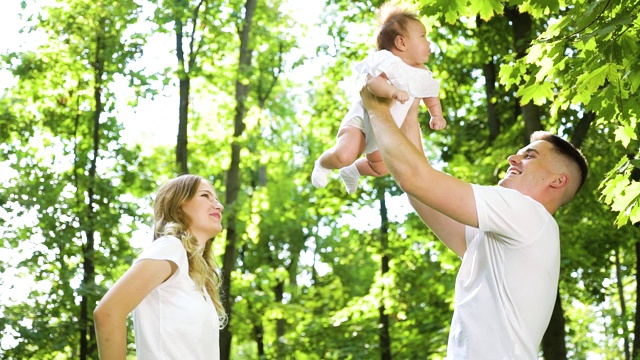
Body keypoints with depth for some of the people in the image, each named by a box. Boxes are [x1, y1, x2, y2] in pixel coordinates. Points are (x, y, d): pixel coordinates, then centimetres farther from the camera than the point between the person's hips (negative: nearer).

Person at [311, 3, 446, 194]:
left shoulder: (423, 75, 4)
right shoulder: (388, 61, -19)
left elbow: (431, 96, 21)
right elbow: (373, 81, -35)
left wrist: (437, 116, 5)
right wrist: (393, 92, -51)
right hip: (362, 119, -8)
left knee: (381, 168, 22)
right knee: (343, 155, -30)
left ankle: (353, 171, 52)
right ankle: (322, 164, 5)